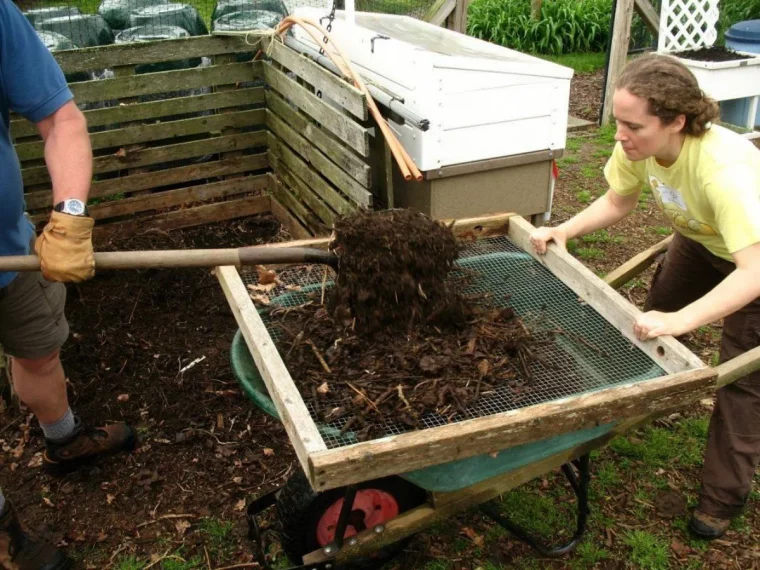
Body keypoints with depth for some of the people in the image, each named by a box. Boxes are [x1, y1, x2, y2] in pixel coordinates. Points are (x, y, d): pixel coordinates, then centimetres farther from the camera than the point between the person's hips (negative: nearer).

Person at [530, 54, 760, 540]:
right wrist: (565, 230, -22)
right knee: (657, 313, 18)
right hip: (701, 239, 6)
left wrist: (680, 320, -57)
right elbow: (617, 203, -6)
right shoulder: (639, 146, -25)